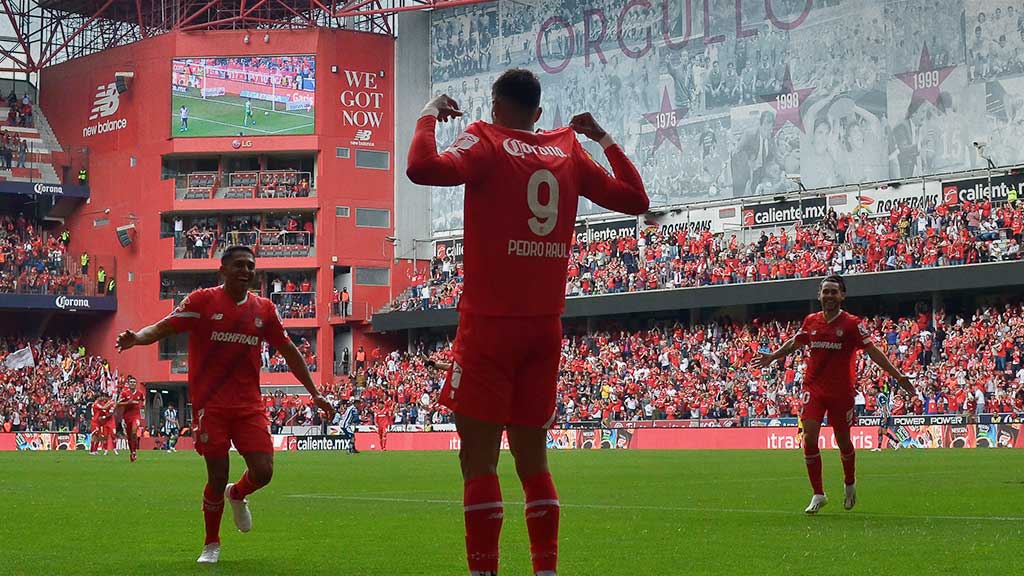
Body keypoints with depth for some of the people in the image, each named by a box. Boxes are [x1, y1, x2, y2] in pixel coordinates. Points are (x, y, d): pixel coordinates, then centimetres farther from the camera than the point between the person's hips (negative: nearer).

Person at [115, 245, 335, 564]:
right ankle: (211, 545, 19)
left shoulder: (263, 309, 8)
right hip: (209, 404, -3)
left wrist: (314, 393, 19)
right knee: (217, 478, -3)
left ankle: (237, 494, 29)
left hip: (249, 404, 3)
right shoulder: (202, 301, -3)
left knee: (263, 471, -8)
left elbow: (288, 350, 18)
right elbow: (162, 328, -7)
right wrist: (137, 338, -29)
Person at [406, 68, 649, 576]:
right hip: (546, 326, 5)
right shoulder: (568, 150, 10)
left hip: (490, 323, -5)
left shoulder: (485, 141, -4)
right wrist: (605, 140, 24)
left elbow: (424, 168, -23)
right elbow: (635, 198, 16)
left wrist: (429, 117, -5)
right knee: (532, 455, 14)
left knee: (479, 457, -4)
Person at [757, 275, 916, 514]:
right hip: (813, 388, 2)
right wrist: (772, 356, 29)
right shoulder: (811, 321, 4)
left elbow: (872, 351, -9)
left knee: (843, 441, 9)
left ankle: (850, 484, 38)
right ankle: (818, 494, -1)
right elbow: (795, 343, 23)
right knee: (809, 438, -11)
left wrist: (898, 375, -16)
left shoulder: (852, 323, -7)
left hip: (842, 391, -2)